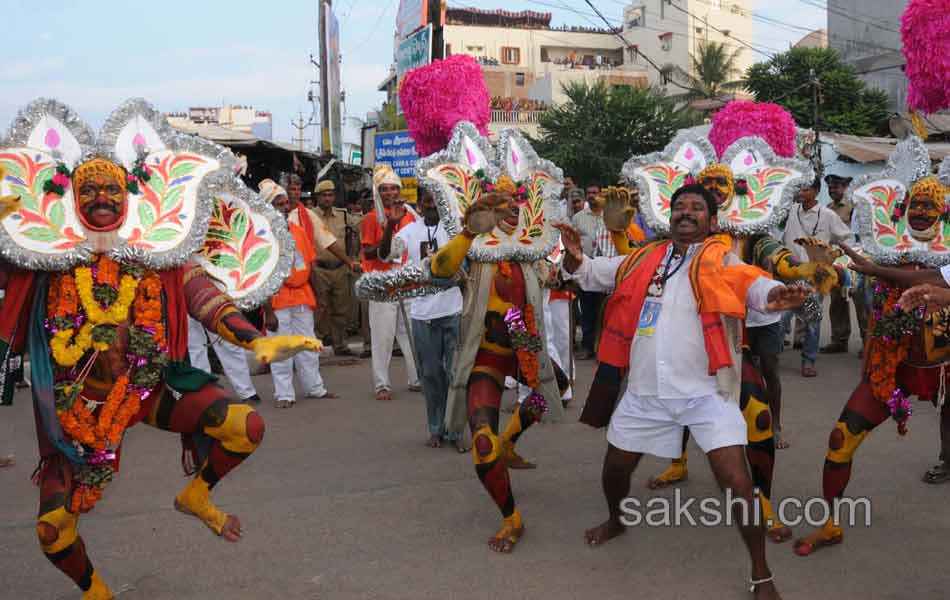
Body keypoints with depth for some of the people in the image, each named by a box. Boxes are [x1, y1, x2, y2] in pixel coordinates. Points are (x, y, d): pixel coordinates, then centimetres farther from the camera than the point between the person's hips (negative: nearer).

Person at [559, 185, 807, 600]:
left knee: (736, 482, -12)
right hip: (645, 392, 4)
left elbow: (749, 283, -24)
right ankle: (616, 521, 52)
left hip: (705, 392, -4)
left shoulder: (720, 259, -6)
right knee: (614, 468, 19)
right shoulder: (645, 259, 6)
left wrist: (773, 295, -47)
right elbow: (592, 274, 10)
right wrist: (575, 258, -13)